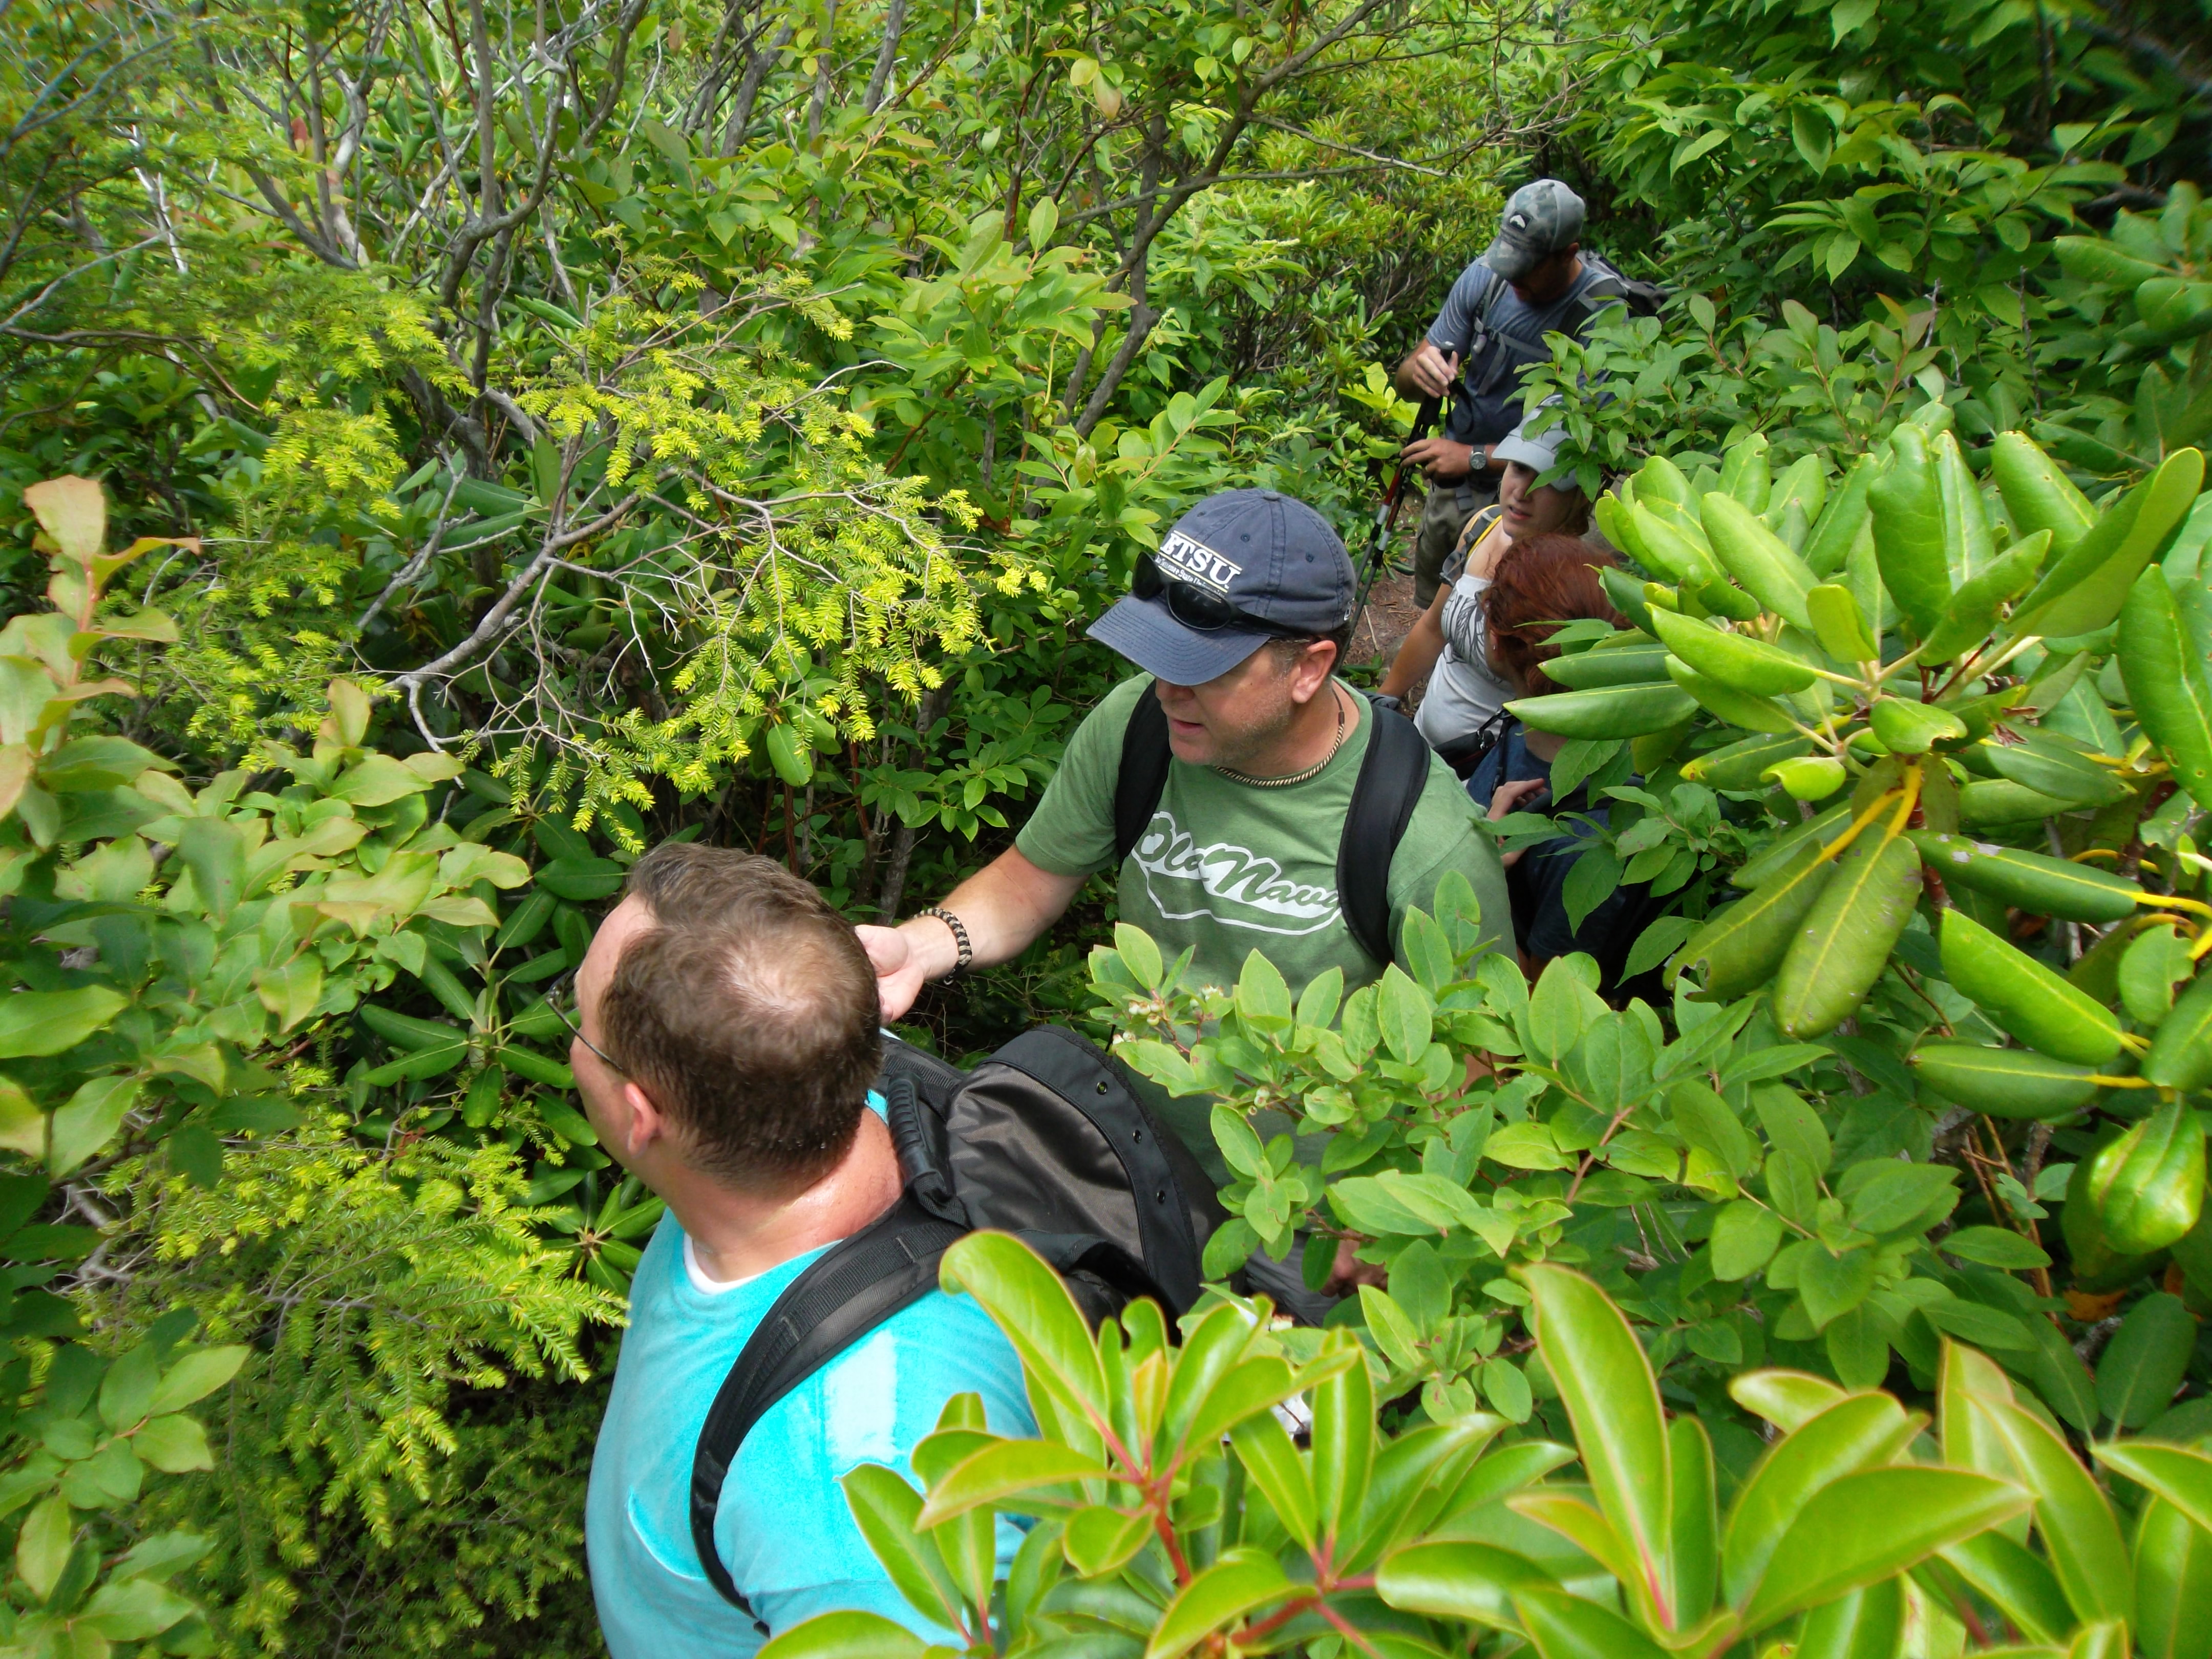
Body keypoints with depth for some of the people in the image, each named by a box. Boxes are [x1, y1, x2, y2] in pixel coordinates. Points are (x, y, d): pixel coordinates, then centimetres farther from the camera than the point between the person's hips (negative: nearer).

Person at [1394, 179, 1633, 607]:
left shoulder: (1603, 315, -21)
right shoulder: (1486, 276, -8)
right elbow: (1406, 380, -3)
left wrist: (1475, 457, -26)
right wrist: (1420, 370, -28)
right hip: (1451, 488, 5)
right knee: (1430, 612, 19)